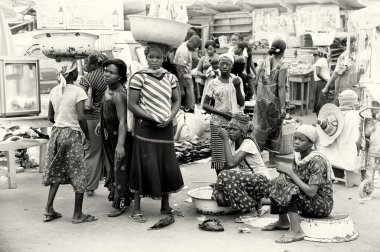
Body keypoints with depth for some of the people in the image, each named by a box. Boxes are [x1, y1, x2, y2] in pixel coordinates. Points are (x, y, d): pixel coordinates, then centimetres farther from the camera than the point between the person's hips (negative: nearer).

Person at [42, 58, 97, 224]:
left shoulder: (54, 91, 5)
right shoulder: (77, 91, -12)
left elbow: (50, 117, 7)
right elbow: (81, 117, -18)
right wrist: (88, 137, -8)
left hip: (56, 132, 6)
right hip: (73, 134, -6)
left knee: (56, 172, 16)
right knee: (78, 174, 4)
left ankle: (49, 210, 16)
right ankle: (78, 214, 10)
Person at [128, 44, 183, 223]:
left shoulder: (170, 77, 9)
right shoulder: (139, 77, -6)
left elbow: (177, 101, 14)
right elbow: (131, 104, -8)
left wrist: (170, 117, -5)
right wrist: (152, 118, -15)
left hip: (166, 128, 5)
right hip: (145, 129, -5)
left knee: (168, 167, 10)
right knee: (144, 167, -4)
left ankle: (165, 206, 26)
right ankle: (136, 209, 8)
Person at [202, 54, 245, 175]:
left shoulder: (236, 80, 6)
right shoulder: (213, 83, 2)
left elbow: (242, 103, 2)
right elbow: (205, 105, 2)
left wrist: (237, 87, -12)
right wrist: (222, 113, -10)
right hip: (218, 124, -1)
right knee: (220, 156, -2)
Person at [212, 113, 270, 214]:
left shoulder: (248, 143, -18)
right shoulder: (232, 143, 5)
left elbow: (231, 163, -30)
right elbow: (226, 166, 4)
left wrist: (225, 139, -26)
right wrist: (218, 183, -10)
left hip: (260, 181, -6)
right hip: (246, 179, 6)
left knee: (227, 176, -32)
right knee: (220, 196, -23)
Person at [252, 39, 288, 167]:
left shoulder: (264, 63, 3)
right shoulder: (282, 66, -11)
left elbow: (257, 82, 6)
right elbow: (281, 87, -16)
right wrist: (283, 107, -16)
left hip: (261, 100, 4)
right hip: (275, 102, -4)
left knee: (261, 127, 13)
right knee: (275, 130, 9)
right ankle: (272, 159, 17)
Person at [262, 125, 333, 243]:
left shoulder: (317, 161, -23)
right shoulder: (298, 156, 2)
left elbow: (311, 192, -30)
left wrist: (290, 173, -25)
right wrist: (285, 172, -20)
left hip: (323, 205, -8)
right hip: (309, 203, 8)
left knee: (288, 188, -25)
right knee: (280, 179, -3)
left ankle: (296, 231, -24)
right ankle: (283, 221, 11)